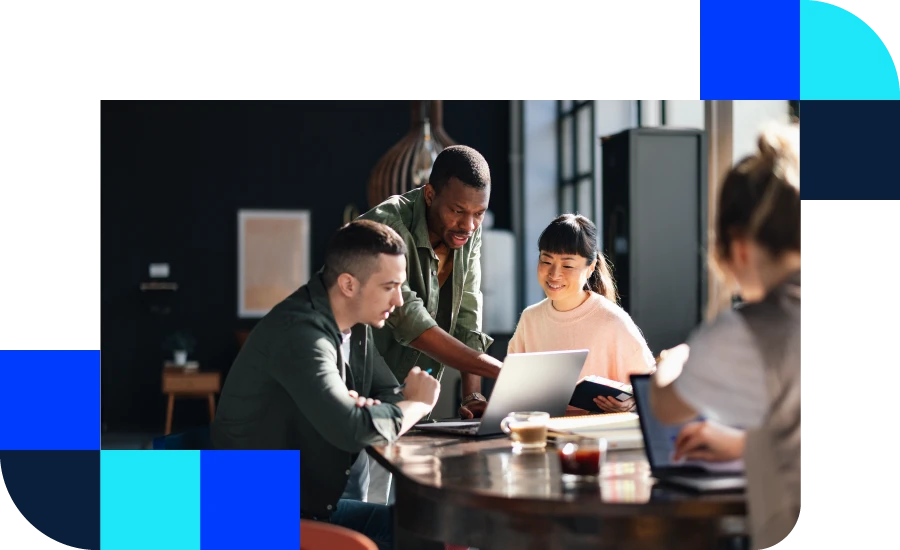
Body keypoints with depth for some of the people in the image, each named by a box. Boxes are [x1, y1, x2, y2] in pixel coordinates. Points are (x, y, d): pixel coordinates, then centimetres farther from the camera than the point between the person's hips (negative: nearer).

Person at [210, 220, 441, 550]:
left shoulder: (355, 325, 4)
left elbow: (391, 395, 10)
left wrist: (367, 410, -15)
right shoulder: (300, 333, -25)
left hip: (314, 498, 9)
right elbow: (353, 430, -35)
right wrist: (418, 404, -16)